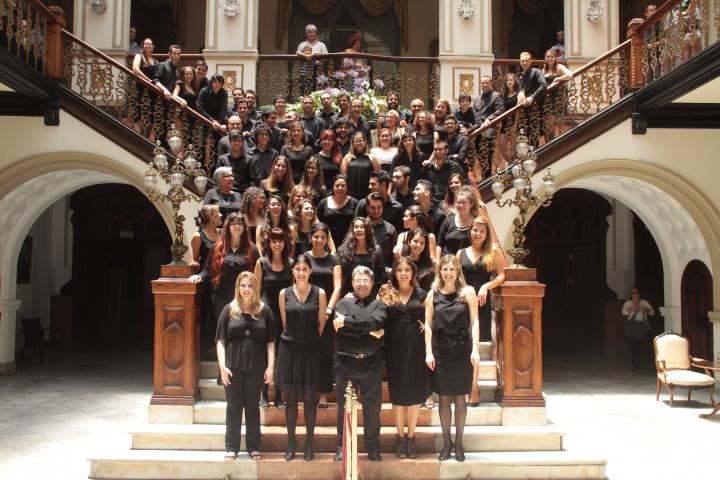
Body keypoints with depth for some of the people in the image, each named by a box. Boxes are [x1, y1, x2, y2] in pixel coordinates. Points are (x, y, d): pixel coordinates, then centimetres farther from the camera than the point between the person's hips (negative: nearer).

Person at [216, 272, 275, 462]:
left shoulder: (264, 310, 3)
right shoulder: (229, 309, 2)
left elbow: (270, 341, 3)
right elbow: (221, 340, 0)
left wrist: (271, 366, -5)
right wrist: (222, 365, -8)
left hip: (256, 367, 0)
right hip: (233, 366, 0)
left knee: (252, 407, 9)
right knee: (233, 406, 6)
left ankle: (254, 447, 19)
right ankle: (231, 448, 15)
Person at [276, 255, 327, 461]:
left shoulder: (319, 293, -3)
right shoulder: (284, 293, 1)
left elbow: (321, 323, 4)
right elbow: (285, 322, 10)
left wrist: (310, 340, 9)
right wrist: (294, 338, 12)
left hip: (311, 350, -1)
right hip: (289, 349, 1)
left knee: (309, 398, 4)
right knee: (291, 398, 6)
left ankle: (309, 443, 15)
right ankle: (291, 442, 17)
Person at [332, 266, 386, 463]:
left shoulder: (378, 304, 7)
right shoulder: (343, 303, 6)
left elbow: (377, 322, -16)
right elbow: (341, 328, -12)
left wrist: (347, 321, -15)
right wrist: (368, 331, -14)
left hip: (371, 363, 0)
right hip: (345, 363, 0)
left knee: (372, 408, 7)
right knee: (344, 407, 9)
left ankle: (373, 448, 20)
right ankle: (342, 447, 21)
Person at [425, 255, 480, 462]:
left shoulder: (468, 292, 0)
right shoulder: (433, 294, 4)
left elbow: (474, 322, -2)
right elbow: (428, 325, 3)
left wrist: (475, 349, -10)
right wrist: (428, 352, -4)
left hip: (462, 350, -1)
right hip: (440, 350, 1)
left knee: (460, 398, 7)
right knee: (444, 398, 7)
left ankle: (458, 442, 20)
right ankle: (446, 442, 19)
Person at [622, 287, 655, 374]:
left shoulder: (644, 302, 11)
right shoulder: (627, 303, 10)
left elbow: (652, 312, 7)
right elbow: (624, 312, -5)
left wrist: (646, 310, -13)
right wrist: (632, 308, -19)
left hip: (642, 326, 0)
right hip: (631, 326, 0)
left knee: (642, 345, -10)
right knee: (633, 346, -4)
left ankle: (641, 367, -8)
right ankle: (635, 366, 5)